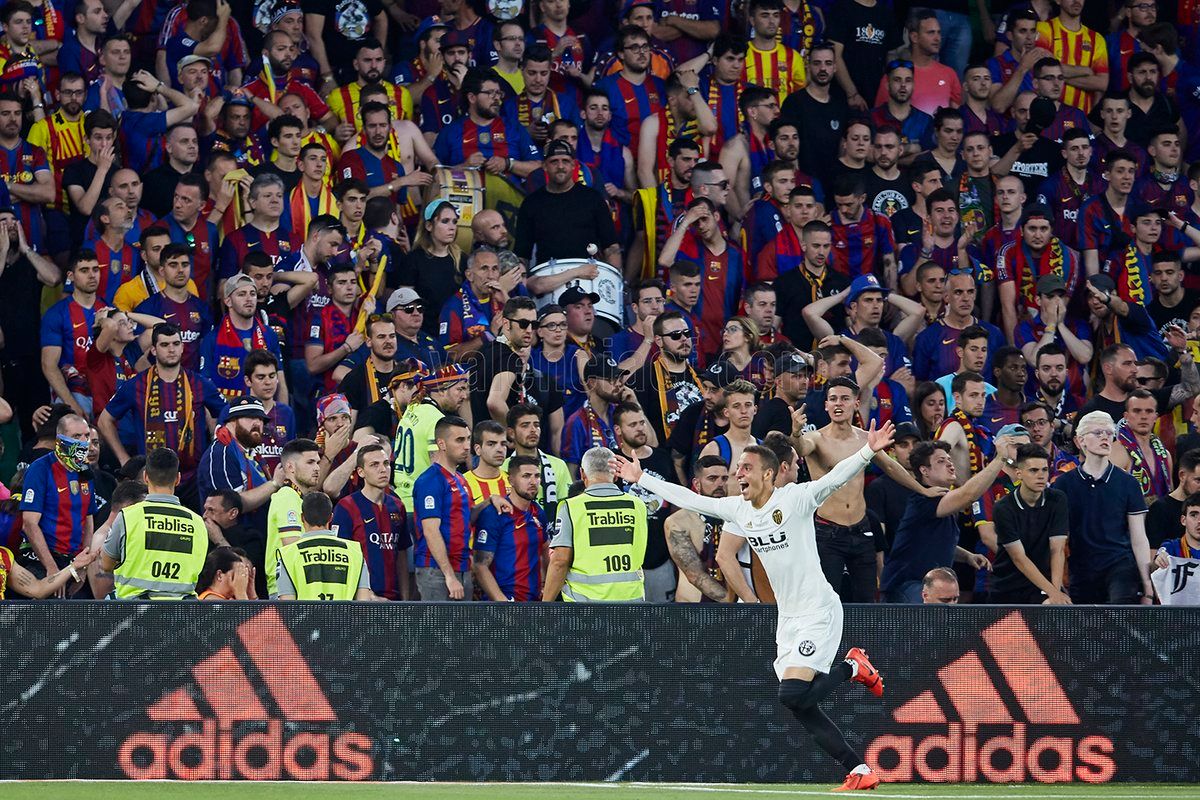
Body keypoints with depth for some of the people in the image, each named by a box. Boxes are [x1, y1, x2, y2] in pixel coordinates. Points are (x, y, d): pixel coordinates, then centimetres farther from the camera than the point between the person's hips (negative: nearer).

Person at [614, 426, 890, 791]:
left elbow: (837, 477, -25)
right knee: (800, 707, 0)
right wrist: (641, 478, 20)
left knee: (793, 695, -20)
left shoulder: (795, 498, -13)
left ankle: (853, 666, 7)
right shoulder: (737, 509, 7)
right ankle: (860, 772, 6)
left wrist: (868, 451, -41)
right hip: (787, 618, 8)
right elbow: (689, 499, 17)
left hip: (819, 613, -8)